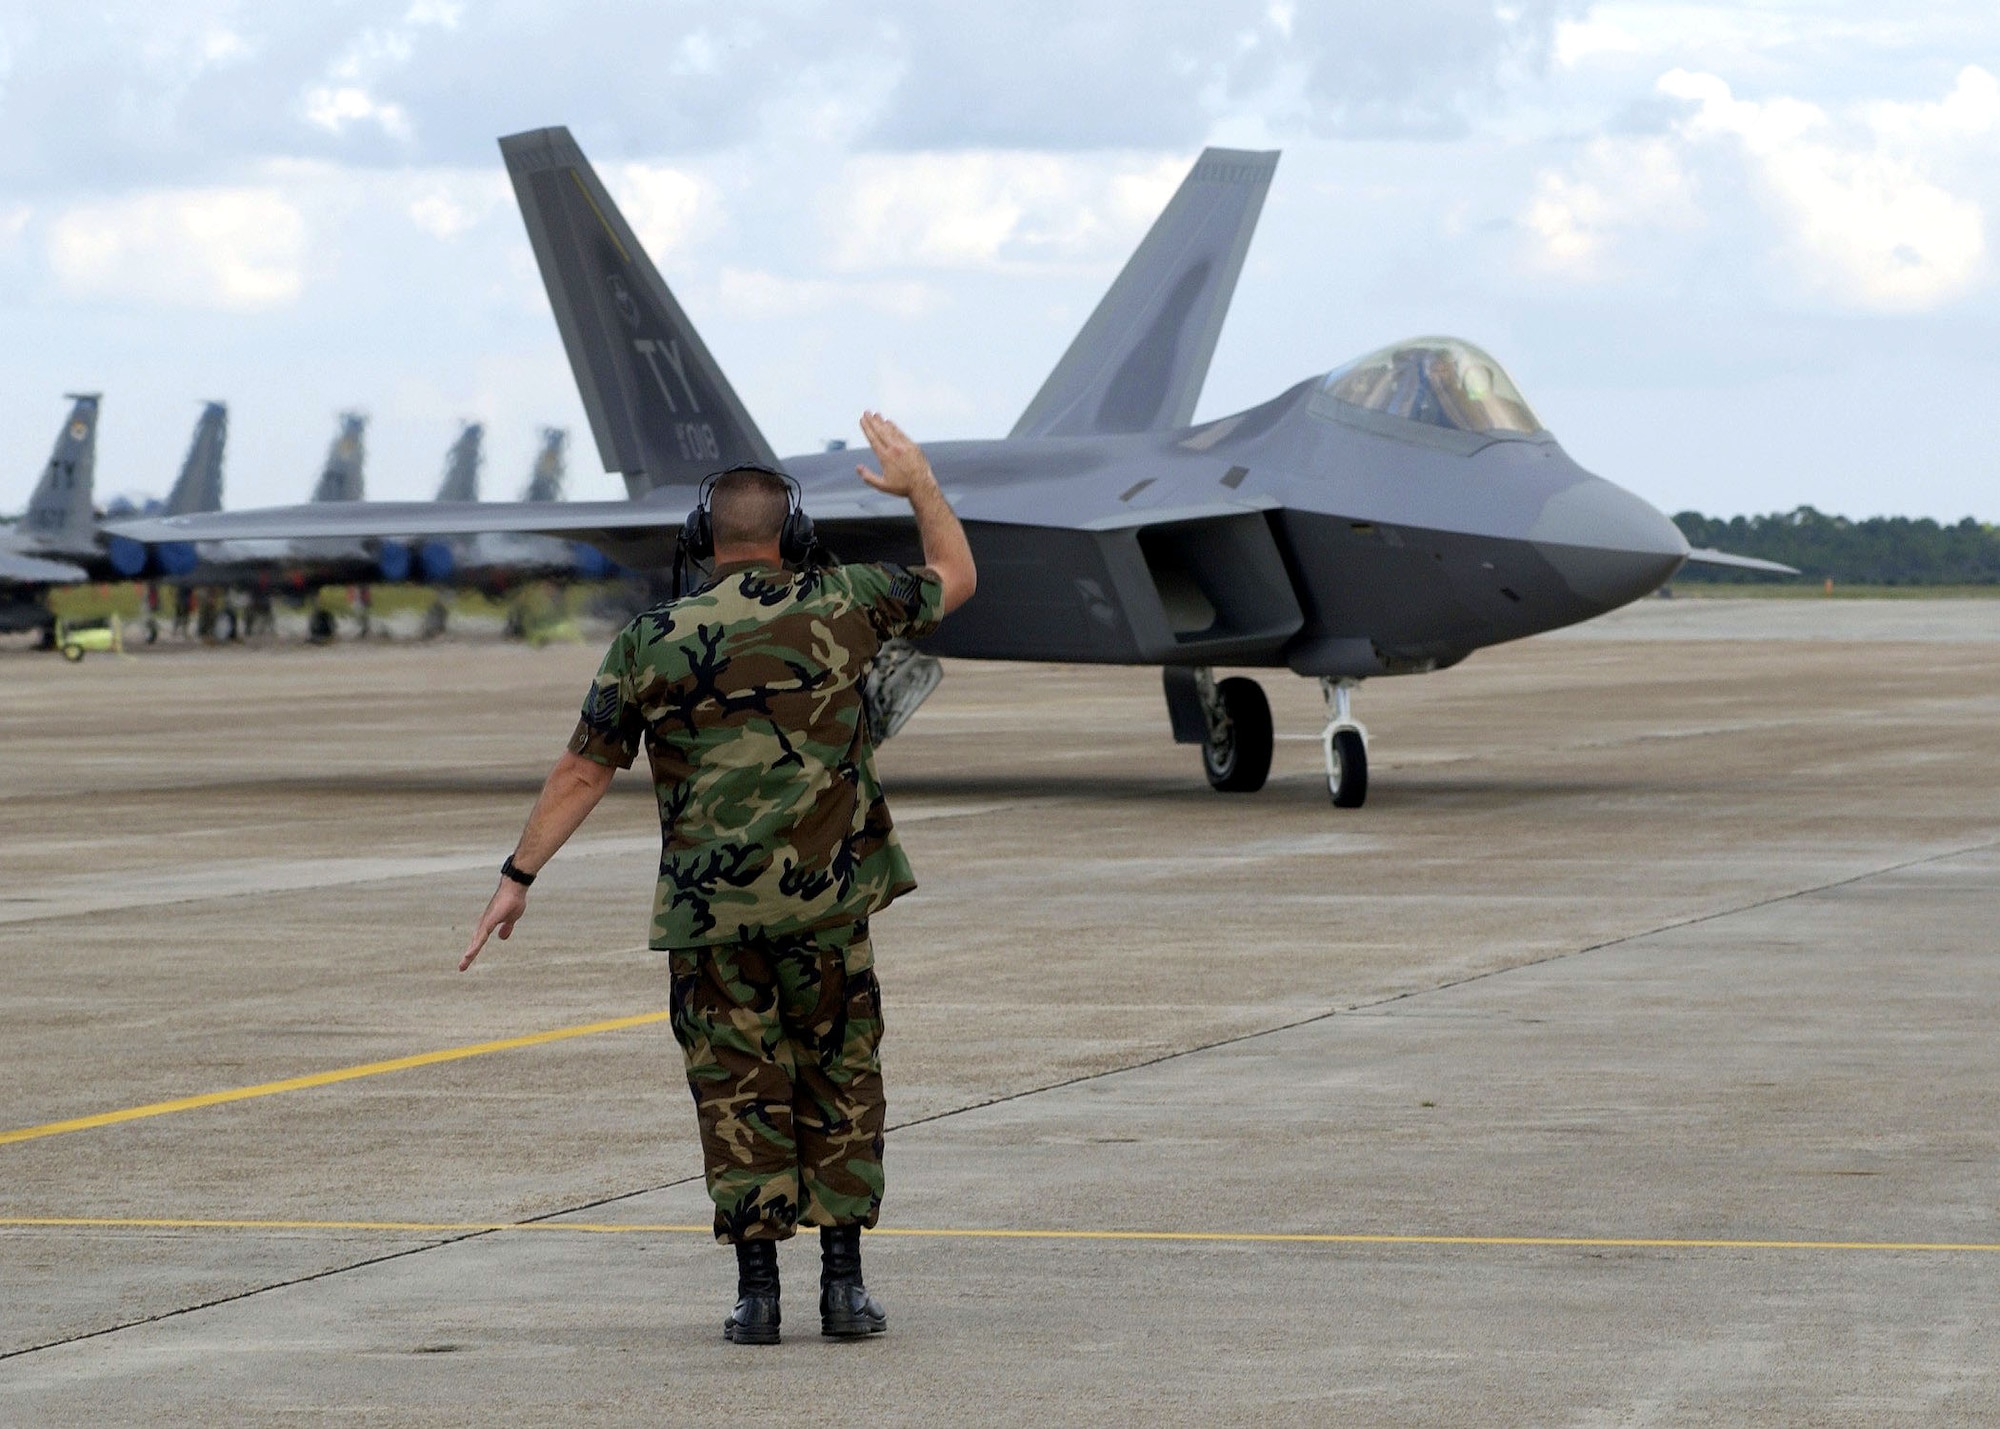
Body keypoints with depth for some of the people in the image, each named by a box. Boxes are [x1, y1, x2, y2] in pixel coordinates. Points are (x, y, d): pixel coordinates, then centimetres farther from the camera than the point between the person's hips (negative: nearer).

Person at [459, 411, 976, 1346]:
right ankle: (843, 1283, 7)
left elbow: (583, 772, 3)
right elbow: (955, 578, 15)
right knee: (839, 1086, 10)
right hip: (823, 900, 0)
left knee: (739, 1095, 7)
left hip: (707, 912, 1)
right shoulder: (836, 606, -1)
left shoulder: (649, 644, 1)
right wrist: (920, 485, 28)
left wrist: (518, 876, 10)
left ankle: (757, 1292, 3)